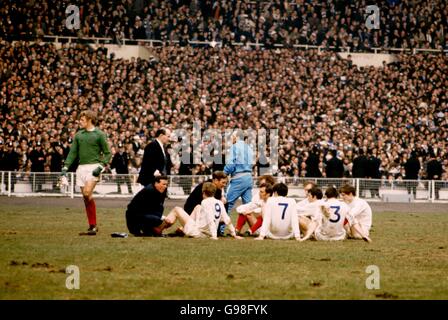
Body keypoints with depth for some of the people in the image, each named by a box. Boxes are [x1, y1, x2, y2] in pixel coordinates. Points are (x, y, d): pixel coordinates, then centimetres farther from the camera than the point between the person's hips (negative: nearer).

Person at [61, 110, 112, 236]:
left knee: (87, 193, -22)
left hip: (93, 167, -6)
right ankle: (92, 227, 10)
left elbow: (107, 153, 0)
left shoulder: (99, 134, -1)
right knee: (85, 197, 4)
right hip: (81, 168, 6)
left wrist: (101, 167, -13)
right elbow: (73, 152, 17)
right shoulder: (79, 135, 15)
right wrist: (66, 167, 5)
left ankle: (93, 226, -14)